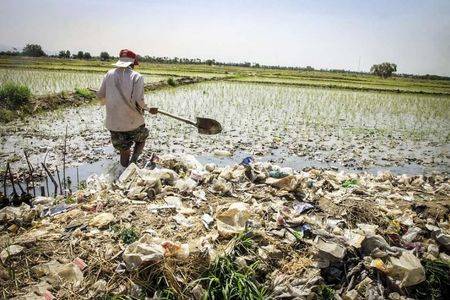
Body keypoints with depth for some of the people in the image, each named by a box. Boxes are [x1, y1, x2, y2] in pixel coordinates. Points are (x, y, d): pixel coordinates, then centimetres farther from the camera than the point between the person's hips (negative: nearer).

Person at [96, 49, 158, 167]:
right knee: (141, 140, 24)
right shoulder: (137, 77, -9)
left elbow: (100, 95, 7)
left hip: (113, 122, 3)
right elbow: (138, 100, -17)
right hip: (133, 122, -3)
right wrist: (149, 109, 1)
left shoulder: (109, 74, 3)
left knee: (124, 151, 16)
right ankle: (133, 162, 3)